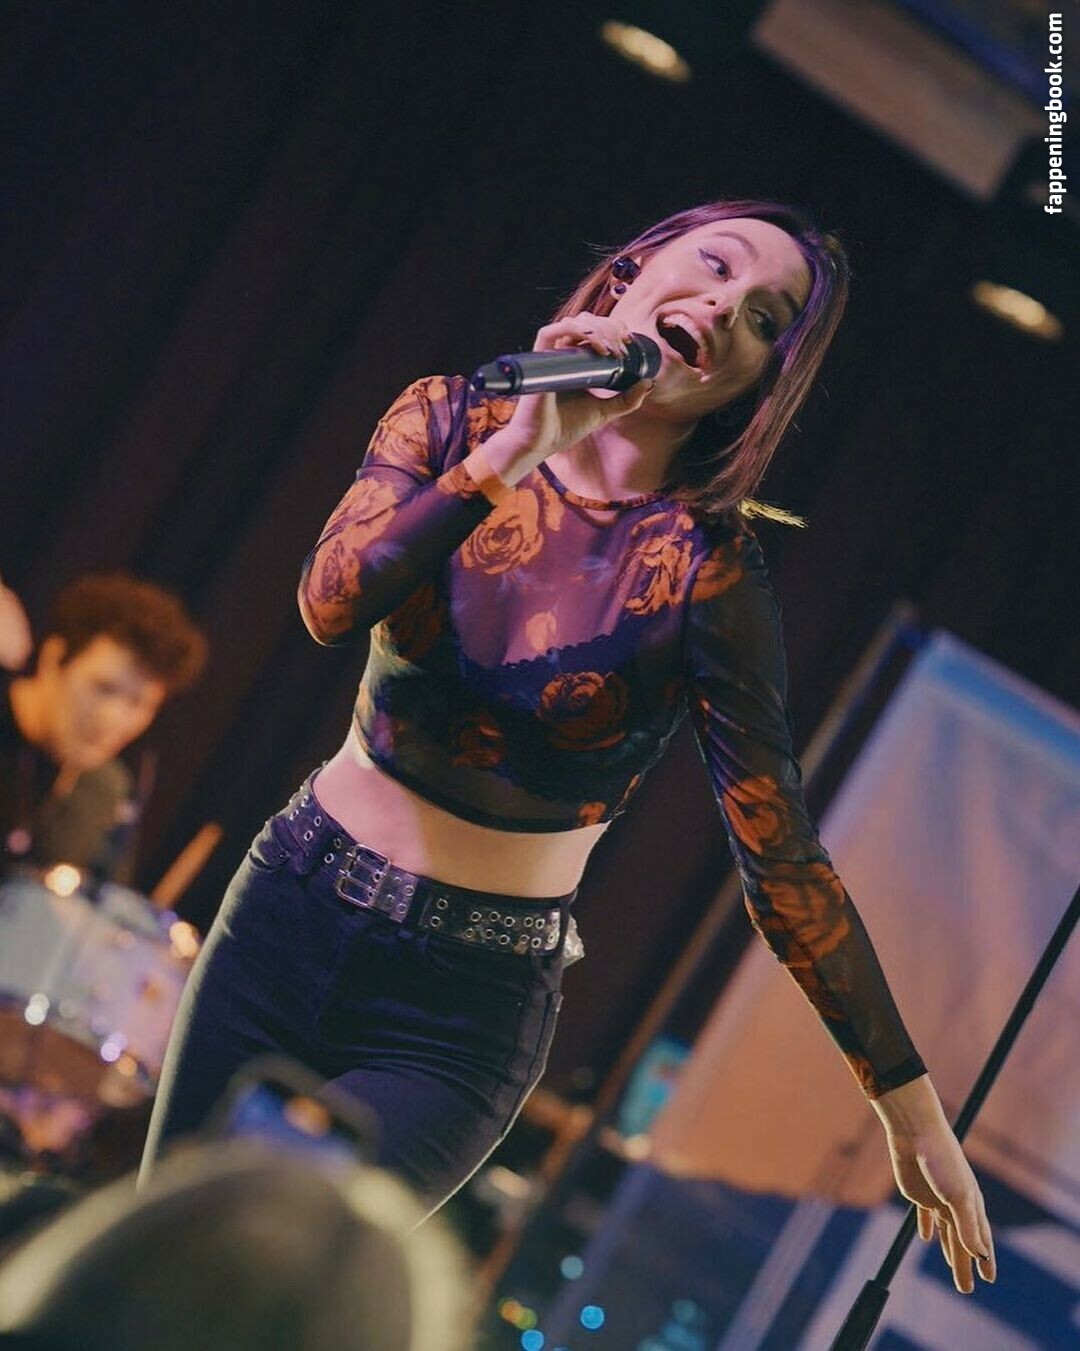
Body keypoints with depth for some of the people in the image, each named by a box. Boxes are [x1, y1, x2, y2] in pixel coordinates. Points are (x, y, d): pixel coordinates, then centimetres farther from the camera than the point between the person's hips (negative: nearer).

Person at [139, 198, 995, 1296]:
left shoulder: (706, 572, -14)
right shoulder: (451, 421, -4)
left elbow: (782, 861, -12)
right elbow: (333, 603, -21)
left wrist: (910, 1104, -12)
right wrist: (519, 447, -30)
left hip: (462, 1016, -3)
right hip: (290, 914, 4)